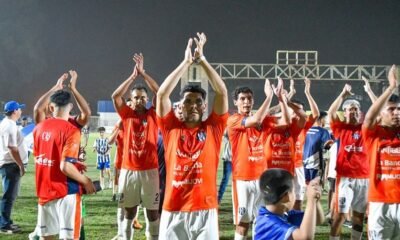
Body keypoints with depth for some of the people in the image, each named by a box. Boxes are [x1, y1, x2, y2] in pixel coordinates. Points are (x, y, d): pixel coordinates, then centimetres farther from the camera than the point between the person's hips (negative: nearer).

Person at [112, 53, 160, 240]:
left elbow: (161, 94, -6)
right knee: (129, 212, 10)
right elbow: (116, 96, -7)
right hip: (129, 170, 1)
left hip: (149, 171, 0)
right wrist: (133, 75, -7)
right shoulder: (127, 115, 5)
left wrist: (143, 73, -7)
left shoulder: (153, 115, 4)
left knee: (152, 212, 5)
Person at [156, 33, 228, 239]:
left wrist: (202, 60, -3)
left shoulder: (213, 128, 6)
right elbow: (162, 94, -3)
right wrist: (186, 62, -3)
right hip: (173, 211, 0)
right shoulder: (172, 128, 6)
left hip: (205, 210, 0)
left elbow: (222, 93, -2)